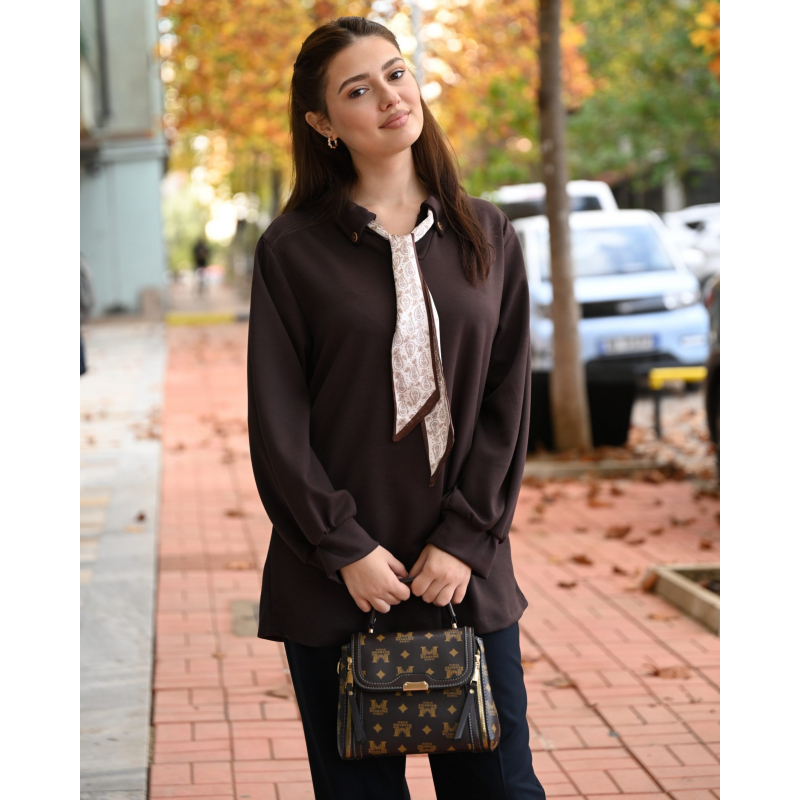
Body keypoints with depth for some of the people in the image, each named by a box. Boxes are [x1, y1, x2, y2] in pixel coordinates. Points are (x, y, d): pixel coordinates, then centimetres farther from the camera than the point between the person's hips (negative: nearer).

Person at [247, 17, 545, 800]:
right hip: (335, 583, -2)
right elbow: (277, 424, -4)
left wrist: (466, 538, -5)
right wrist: (345, 550, -10)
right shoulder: (292, 250, -2)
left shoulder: (487, 236, 6)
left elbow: (508, 398, 3)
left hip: (467, 573, 2)